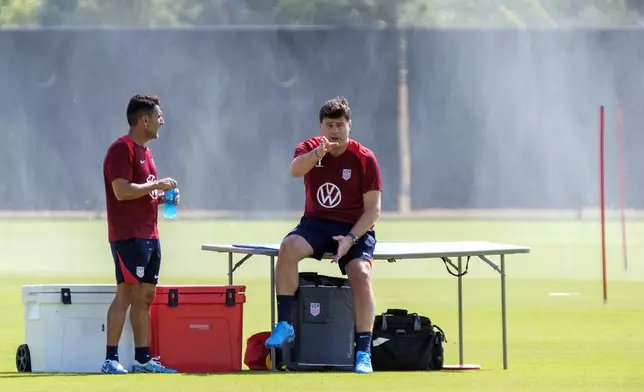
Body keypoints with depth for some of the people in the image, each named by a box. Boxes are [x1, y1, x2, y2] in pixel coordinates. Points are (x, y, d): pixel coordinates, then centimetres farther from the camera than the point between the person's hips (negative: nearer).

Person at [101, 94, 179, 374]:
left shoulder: (144, 151, 19)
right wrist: (157, 185, -14)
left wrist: (162, 197, 10)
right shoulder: (122, 149, -11)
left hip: (149, 235, 10)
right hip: (128, 235, -10)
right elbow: (122, 191, -21)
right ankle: (110, 359, -13)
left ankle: (143, 359, 13)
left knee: (145, 296, 10)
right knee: (126, 294, -13)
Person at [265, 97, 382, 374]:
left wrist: (351, 238, -21)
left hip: (355, 228, -2)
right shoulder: (310, 148, 0)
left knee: (361, 273, -28)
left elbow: (373, 209, -7)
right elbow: (295, 169, -26)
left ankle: (363, 352, -26)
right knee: (288, 248, -29)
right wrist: (317, 154, -46)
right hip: (316, 224, 2)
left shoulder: (364, 159, -5)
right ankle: (284, 325, -24)